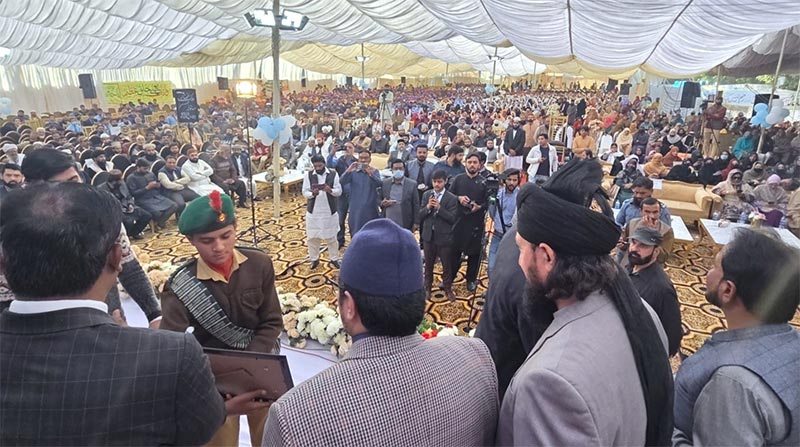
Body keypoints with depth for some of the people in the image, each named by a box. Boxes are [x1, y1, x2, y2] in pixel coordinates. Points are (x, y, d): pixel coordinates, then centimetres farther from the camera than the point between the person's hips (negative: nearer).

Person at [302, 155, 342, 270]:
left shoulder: (333, 174, -4)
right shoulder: (309, 175, -2)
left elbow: (339, 192, -5)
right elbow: (304, 192, -3)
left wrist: (330, 190, -25)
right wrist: (312, 193, -24)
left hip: (330, 211, -1)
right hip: (313, 212, 1)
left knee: (331, 237, 9)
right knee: (312, 237, 9)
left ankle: (334, 259, 25)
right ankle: (314, 259, 26)